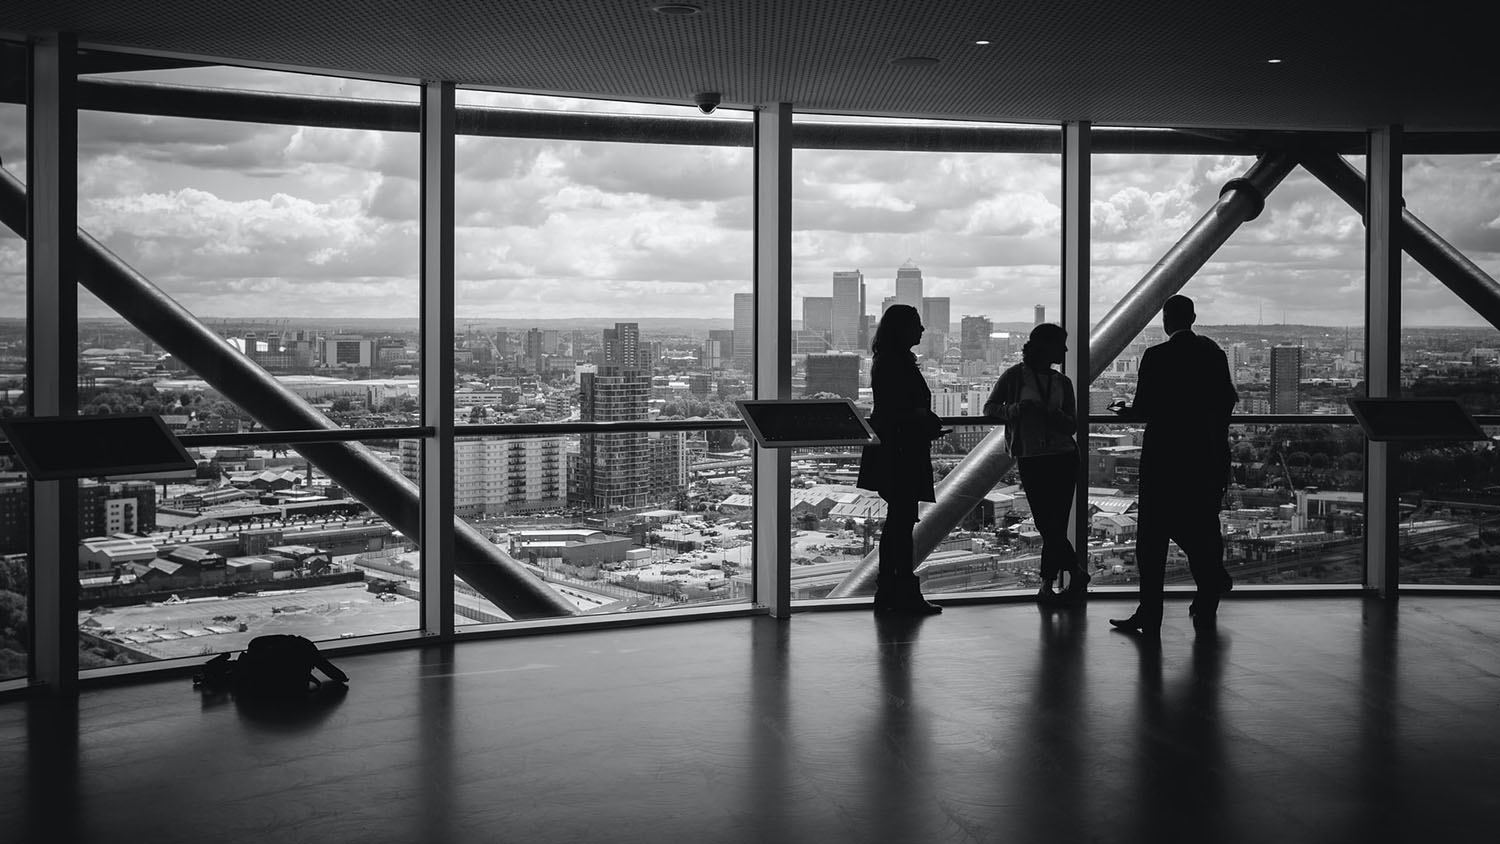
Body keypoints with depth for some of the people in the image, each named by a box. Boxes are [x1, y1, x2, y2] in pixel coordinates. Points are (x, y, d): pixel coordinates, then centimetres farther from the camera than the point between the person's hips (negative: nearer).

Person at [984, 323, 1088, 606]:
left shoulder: (1062, 382, 11)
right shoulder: (1014, 376, 1)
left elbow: (1072, 425, 8)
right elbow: (990, 407, 3)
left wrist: (1053, 414, -14)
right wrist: (1015, 408, -16)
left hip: (1063, 457, 3)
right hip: (1030, 458, -3)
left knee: (1055, 525, -2)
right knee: (1048, 524, -6)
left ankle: (1047, 585, 6)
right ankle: (1077, 572, 6)